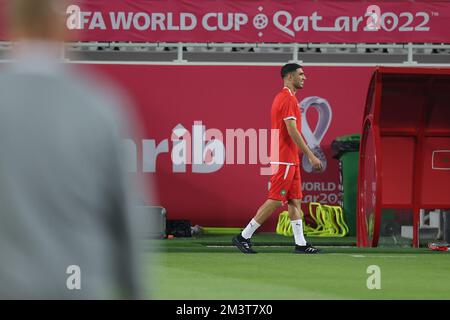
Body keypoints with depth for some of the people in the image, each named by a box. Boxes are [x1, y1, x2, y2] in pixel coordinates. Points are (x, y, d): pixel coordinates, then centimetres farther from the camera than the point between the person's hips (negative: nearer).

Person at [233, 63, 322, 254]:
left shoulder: (282, 97, 17)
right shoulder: (289, 99, -14)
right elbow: (292, 131, -21)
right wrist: (310, 155, -20)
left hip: (290, 160, 10)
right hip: (285, 160, -10)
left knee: (294, 201, 8)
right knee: (275, 201, -7)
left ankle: (300, 244, 7)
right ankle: (244, 237, -3)